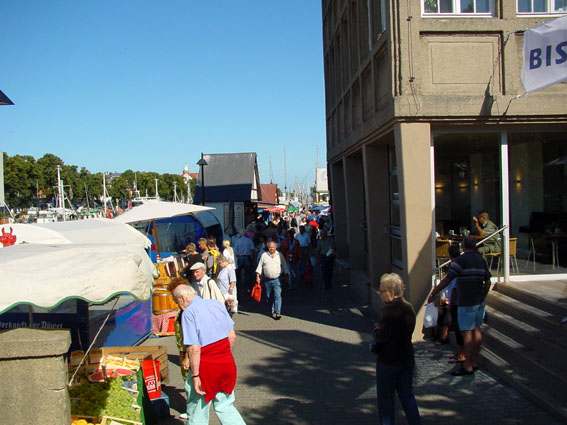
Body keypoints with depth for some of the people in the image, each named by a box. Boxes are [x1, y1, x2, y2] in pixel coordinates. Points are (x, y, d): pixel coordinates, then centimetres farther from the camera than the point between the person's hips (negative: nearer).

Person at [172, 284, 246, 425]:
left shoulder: (188, 313, -14)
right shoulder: (216, 304, 4)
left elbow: (195, 349, -20)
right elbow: (232, 337, 7)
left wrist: (195, 375, -14)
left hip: (206, 367, -6)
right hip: (227, 363, 6)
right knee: (225, 407, 18)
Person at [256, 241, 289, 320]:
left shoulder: (280, 255, 7)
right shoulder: (264, 255, 6)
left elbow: (284, 266, 13)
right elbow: (260, 266, 7)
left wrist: (286, 276, 11)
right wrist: (258, 276, 0)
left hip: (277, 279, -2)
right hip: (267, 280, 2)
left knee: (277, 296, -11)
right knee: (269, 297, 9)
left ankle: (277, 313, -13)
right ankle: (272, 311, 26)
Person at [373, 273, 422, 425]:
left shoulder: (389, 309, -20)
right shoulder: (409, 307, 6)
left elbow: (382, 336, -22)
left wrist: (376, 330, -2)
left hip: (388, 361, -8)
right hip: (407, 359, 8)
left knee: (385, 397, 7)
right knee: (407, 395, 16)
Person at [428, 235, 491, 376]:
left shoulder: (460, 260, -12)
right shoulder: (481, 260, 9)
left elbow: (446, 280, -16)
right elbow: (487, 282, 14)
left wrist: (433, 293, -9)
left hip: (467, 302, -8)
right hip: (480, 301, 8)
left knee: (466, 332, -5)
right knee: (476, 329, 13)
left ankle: (468, 366, -3)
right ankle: (475, 361, 20)